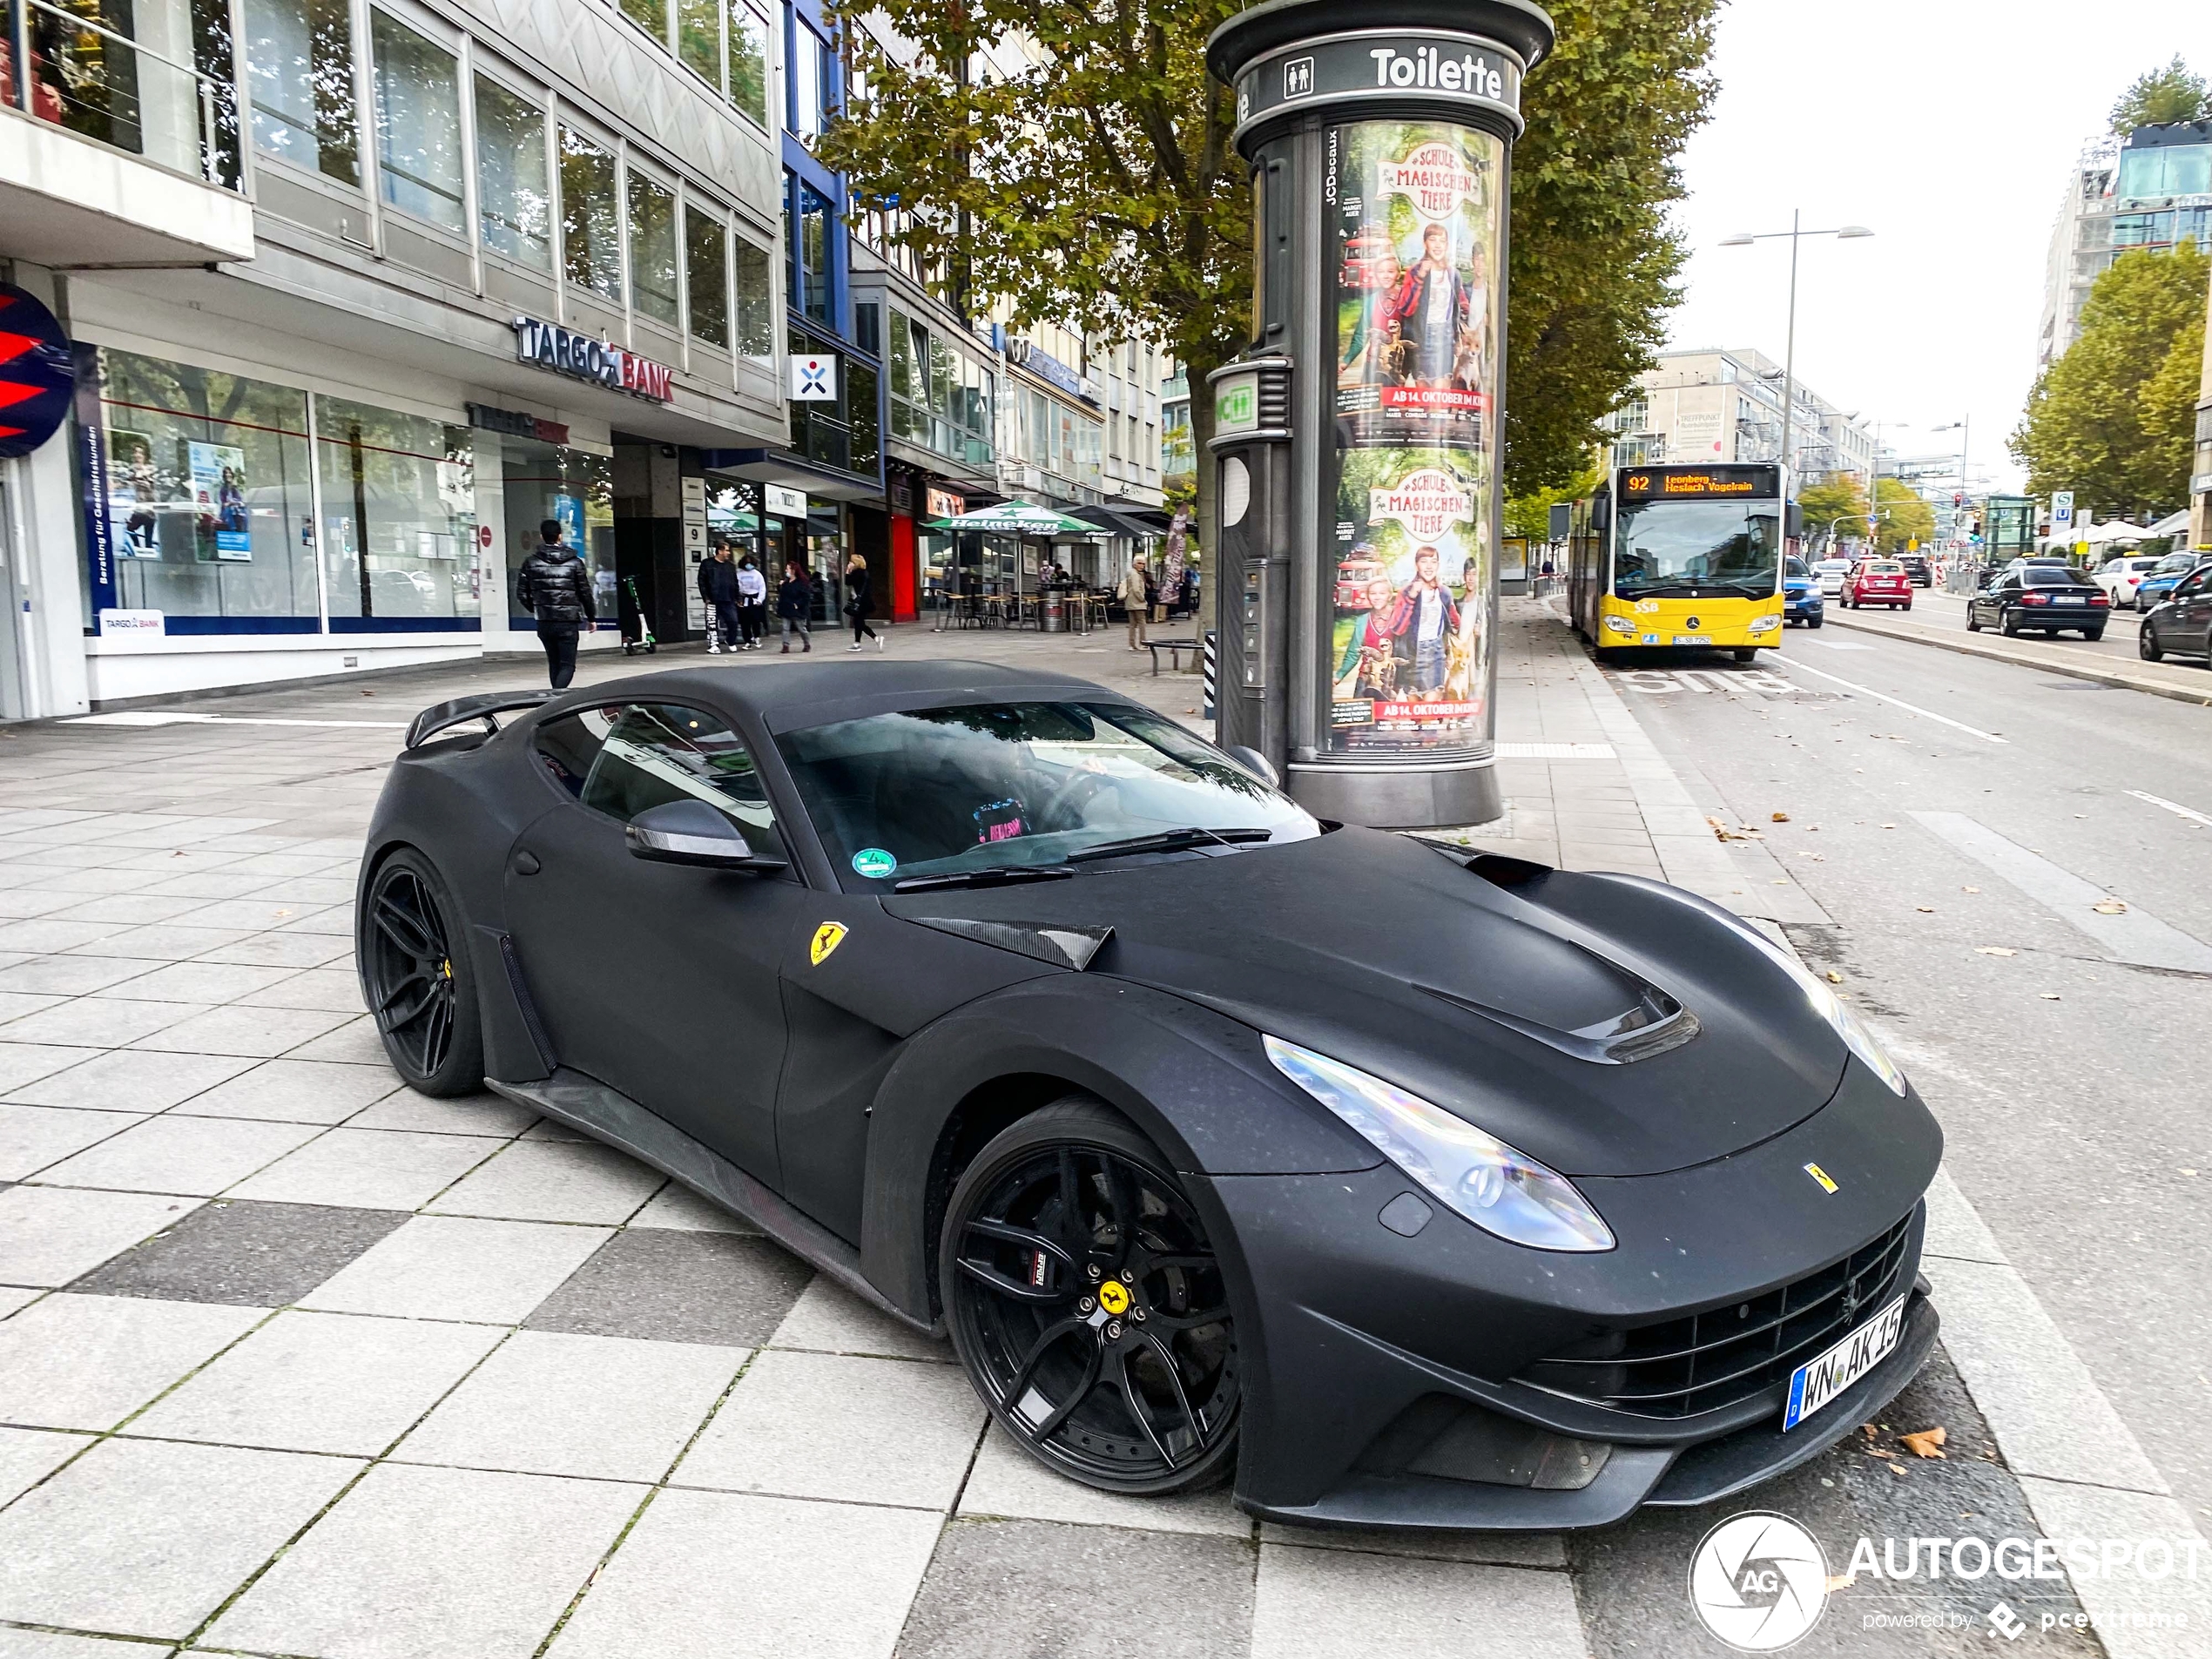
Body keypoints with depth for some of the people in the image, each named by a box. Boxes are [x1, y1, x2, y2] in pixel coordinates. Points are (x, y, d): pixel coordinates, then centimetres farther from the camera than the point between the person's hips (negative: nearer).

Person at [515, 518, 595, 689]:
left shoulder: (530, 563, 2)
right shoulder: (574, 563, -2)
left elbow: (522, 594, 4)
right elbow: (585, 593, 1)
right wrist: (591, 618, 14)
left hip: (544, 622, 3)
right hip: (568, 623, -3)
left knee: (554, 663, 17)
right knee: (567, 665, -2)